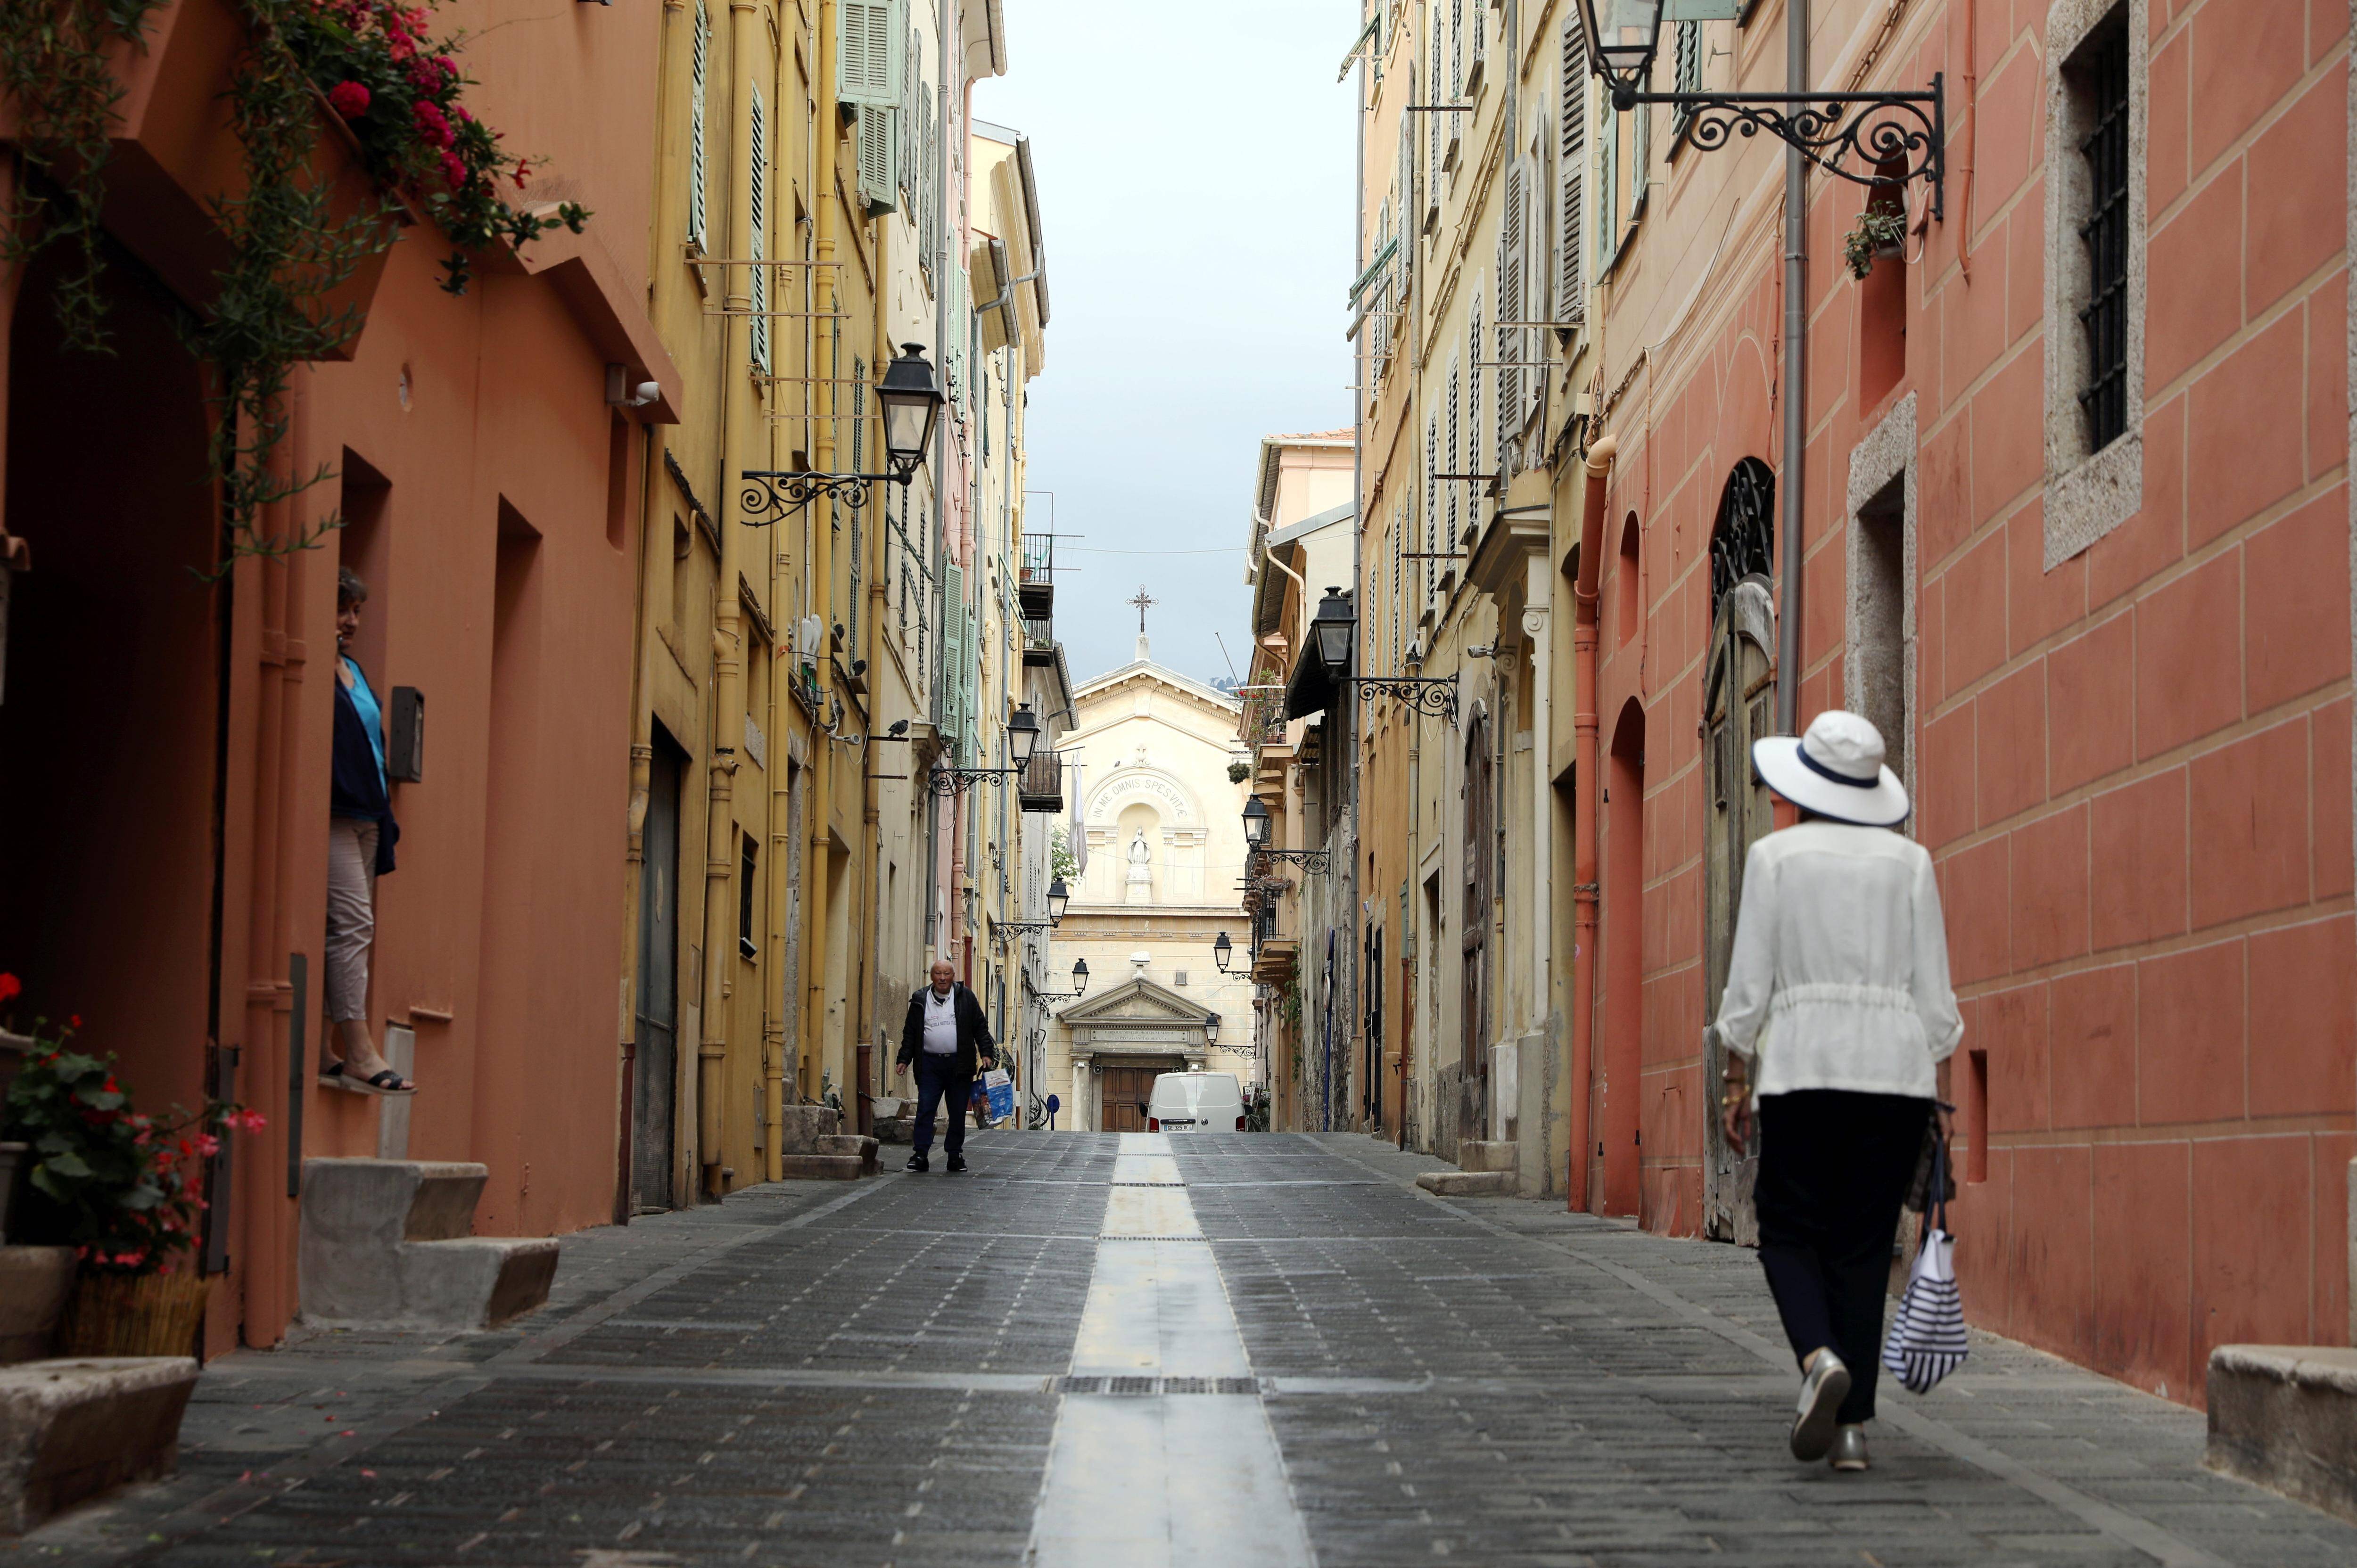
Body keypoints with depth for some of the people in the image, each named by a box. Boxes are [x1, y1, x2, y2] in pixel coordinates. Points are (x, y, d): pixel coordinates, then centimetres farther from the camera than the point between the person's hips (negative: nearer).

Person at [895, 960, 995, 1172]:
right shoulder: (920, 1000, 8)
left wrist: (986, 1053, 1)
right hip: (930, 1063, 0)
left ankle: (955, 1155, 13)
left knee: (958, 1112, 4)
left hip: (959, 1064, 0)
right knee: (925, 1109, -8)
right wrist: (904, 1059, 6)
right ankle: (920, 1154, -8)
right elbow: (910, 1033, 12)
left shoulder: (966, 998, 6)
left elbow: (980, 1027, 9)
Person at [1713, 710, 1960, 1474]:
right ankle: (1853, 1426, 4)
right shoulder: (1910, 861, 7)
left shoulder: (1776, 856, 1)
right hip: (1897, 1067, 2)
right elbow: (1935, 994, 4)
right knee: (1865, 1244, 7)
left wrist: (1737, 1083, 6)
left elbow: (1748, 985, -1)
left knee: (1790, 1230, 9)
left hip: (1802, 1066, -2)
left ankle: (1821, 1357, -20)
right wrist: (1929, 1081, 13)